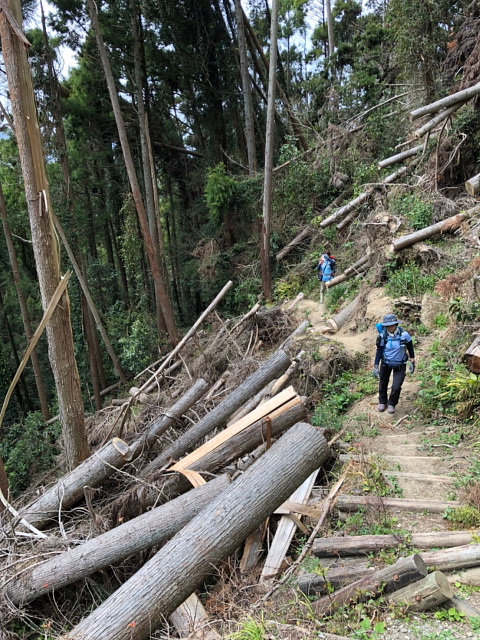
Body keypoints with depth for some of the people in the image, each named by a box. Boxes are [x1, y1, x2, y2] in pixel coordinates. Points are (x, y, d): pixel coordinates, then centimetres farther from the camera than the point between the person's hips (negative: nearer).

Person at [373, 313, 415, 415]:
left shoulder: (404, 335, -20)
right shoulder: (383, 335, -17)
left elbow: (410, 349, -3)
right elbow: (379, 352, -8)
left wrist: (412, 363, 2)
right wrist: (375, 367, -9)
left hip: (400, 365, -1)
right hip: (386, 363, 1)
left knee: (396, 387, -7)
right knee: (383, 384, 15)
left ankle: (392, 404, 22)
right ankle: (382, 402, 41)